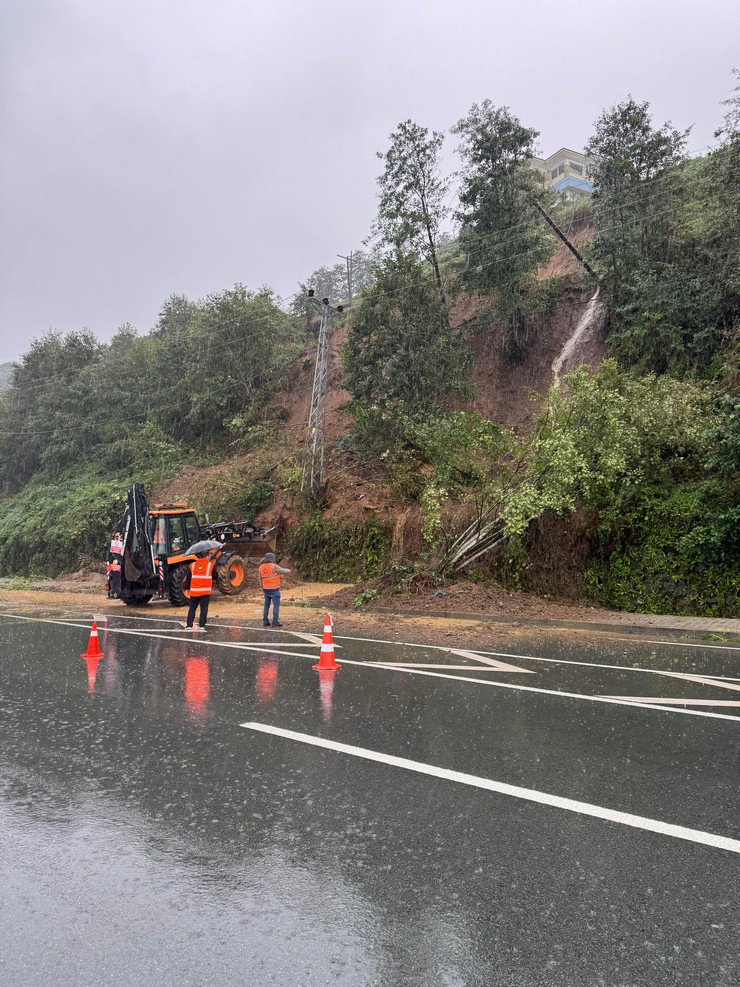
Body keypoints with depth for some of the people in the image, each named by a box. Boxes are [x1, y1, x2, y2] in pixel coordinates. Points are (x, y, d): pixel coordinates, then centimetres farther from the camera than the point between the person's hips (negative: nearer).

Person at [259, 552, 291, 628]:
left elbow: (260, 579, 9)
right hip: (274, 590, -6)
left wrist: (262, 588, 19)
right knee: (276, 605, -1)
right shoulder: (274, 566, -15)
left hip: (266, 589, 6)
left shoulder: (261, 567, 2)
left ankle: (265, 622, 12)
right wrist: (288, 570, 20)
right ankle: (275, 622, -5)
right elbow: (283, 570, -2)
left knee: (266, 606, 14)